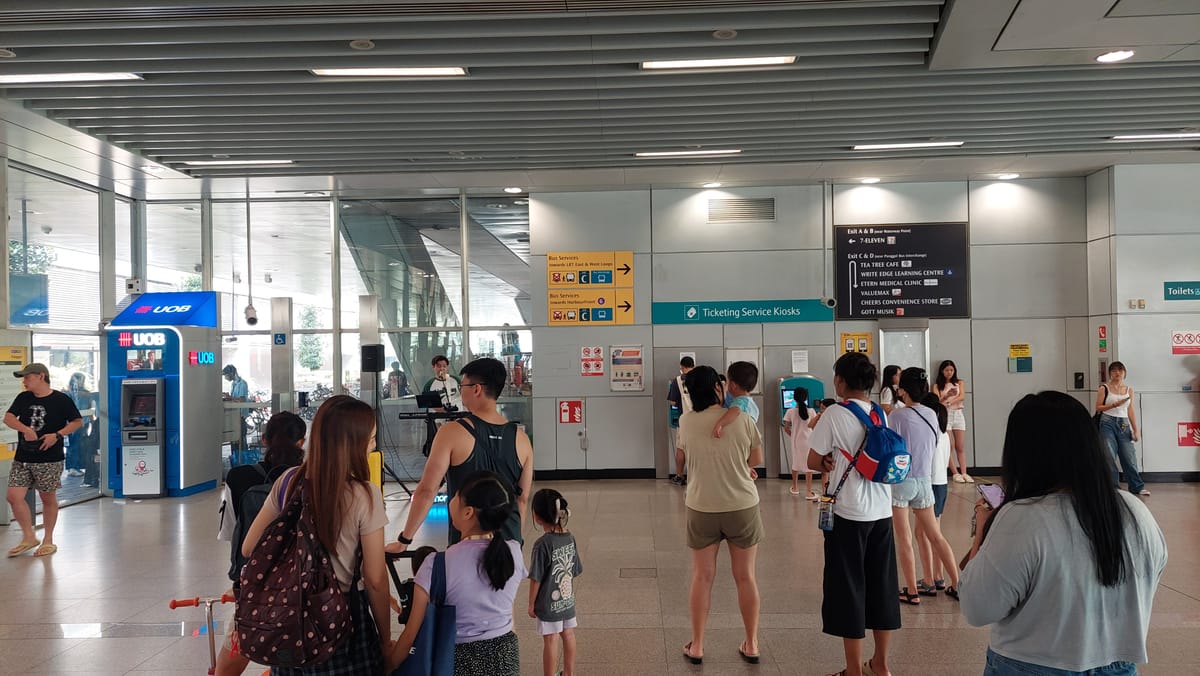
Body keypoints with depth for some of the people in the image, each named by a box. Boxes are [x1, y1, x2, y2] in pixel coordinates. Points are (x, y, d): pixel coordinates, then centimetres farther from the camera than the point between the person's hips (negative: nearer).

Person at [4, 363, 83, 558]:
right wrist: (25, 429, -21)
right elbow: (8, 418, -3)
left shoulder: (61, 400, -5)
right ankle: (29, 537, 15)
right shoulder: (23, 398, 7)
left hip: (50, 459, -4)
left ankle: (48, 541, 21)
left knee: (48, 499, 6)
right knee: (14, 497, -3)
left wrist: (57, 435, -15)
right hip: (22, 458, 4)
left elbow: (78, 421, -1)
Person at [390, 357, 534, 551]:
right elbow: (523, 499, 9)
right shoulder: (521, 439, 1)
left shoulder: (452, 433, -11)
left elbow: (426, 491, -11)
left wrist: (404, 541, -3)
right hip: (510, 547, 4)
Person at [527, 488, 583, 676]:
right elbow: (574, 572, 4)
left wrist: (531, 604, -4)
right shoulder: (570, 537, -5)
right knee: (568, 636, 18)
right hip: (567, 599, 6)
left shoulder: (543, 544, -23)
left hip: (549, 603, -6)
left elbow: (536, 579, -17)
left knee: (551, 641, 4)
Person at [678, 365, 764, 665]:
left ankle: (697, 646, 19)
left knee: (702, 577, 11)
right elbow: (756, 460, 2)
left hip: (702, 509, 1)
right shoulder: (742, 420, -11)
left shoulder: (686, 425, -5)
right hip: (742, 506, -1)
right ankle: (751, 645, 22)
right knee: (745, 576, 12)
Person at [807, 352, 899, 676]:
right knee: (882, 584, 15)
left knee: (849, 588, 5)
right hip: (882, 512, 6)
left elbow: (814, 461, -8)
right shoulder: (882, 415, 7)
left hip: (849, 514, -6)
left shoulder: (835, 414, -11)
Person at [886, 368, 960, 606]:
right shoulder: (931, 414, 2)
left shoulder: (897, 416, -15)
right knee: (935, 535, 16)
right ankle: (957, 585, 20)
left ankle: (912, 591, 9)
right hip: (924, 481, 5)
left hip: (900, 481, -5)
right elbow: (932, 448, 9)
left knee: (904, 538, 4)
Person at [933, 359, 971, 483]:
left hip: (958, 414, 2)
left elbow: (962, 397, -5)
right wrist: (947, 396, -24)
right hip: (945, 415, -2)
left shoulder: (960, 383, 10)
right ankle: (956, 473, -1)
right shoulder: (937, 386, 5)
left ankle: (964, 473, -1)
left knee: (961, 447, 1)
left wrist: (949, 401, -19)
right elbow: (937, 401, -6)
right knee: (949, 446, -4)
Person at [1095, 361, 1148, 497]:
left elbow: (1130, 410, 12)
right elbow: (1098, 408, -2)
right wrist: (1113, 405, -17)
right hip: (1108, 423, -3)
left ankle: (1137, 487, 10)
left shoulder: (1129, 390, 10)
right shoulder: (1104, 389, 0)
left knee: (1129, 456, 1)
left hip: (1124, 424, 3)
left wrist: (1135, 430, 9)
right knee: (1110, 457, -3)